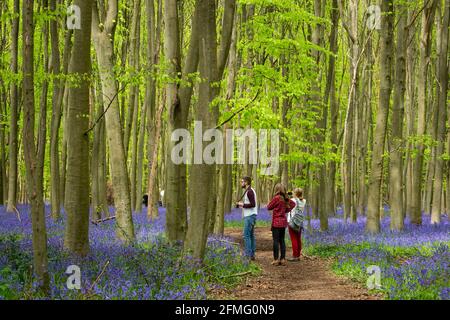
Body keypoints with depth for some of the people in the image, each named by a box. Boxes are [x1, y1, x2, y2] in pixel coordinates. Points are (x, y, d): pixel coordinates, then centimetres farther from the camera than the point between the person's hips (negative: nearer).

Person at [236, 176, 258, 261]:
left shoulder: (250, 191, -15)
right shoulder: (249, 191, 17)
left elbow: (253, 204, -22)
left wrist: (242, 204, -13)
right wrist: (241, 204, 13)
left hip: (250, 216, -11)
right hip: (249, 216, 11)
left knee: (246, 235, -10)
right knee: (251, 235, 10)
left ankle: (248, 255, -11)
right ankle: (252, 254, 12)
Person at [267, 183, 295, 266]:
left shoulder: (276, 198, -15)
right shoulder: (285, 198, 6)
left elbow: (269, 207, -7)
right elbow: (293, 203, 19)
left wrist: (272, 200, 6)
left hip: (276, 222, -7)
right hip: (284, 222, 7)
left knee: (276, 240, -3)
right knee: (282, 240, 10)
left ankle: (276, 260, -4)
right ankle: (283, 259, 10)